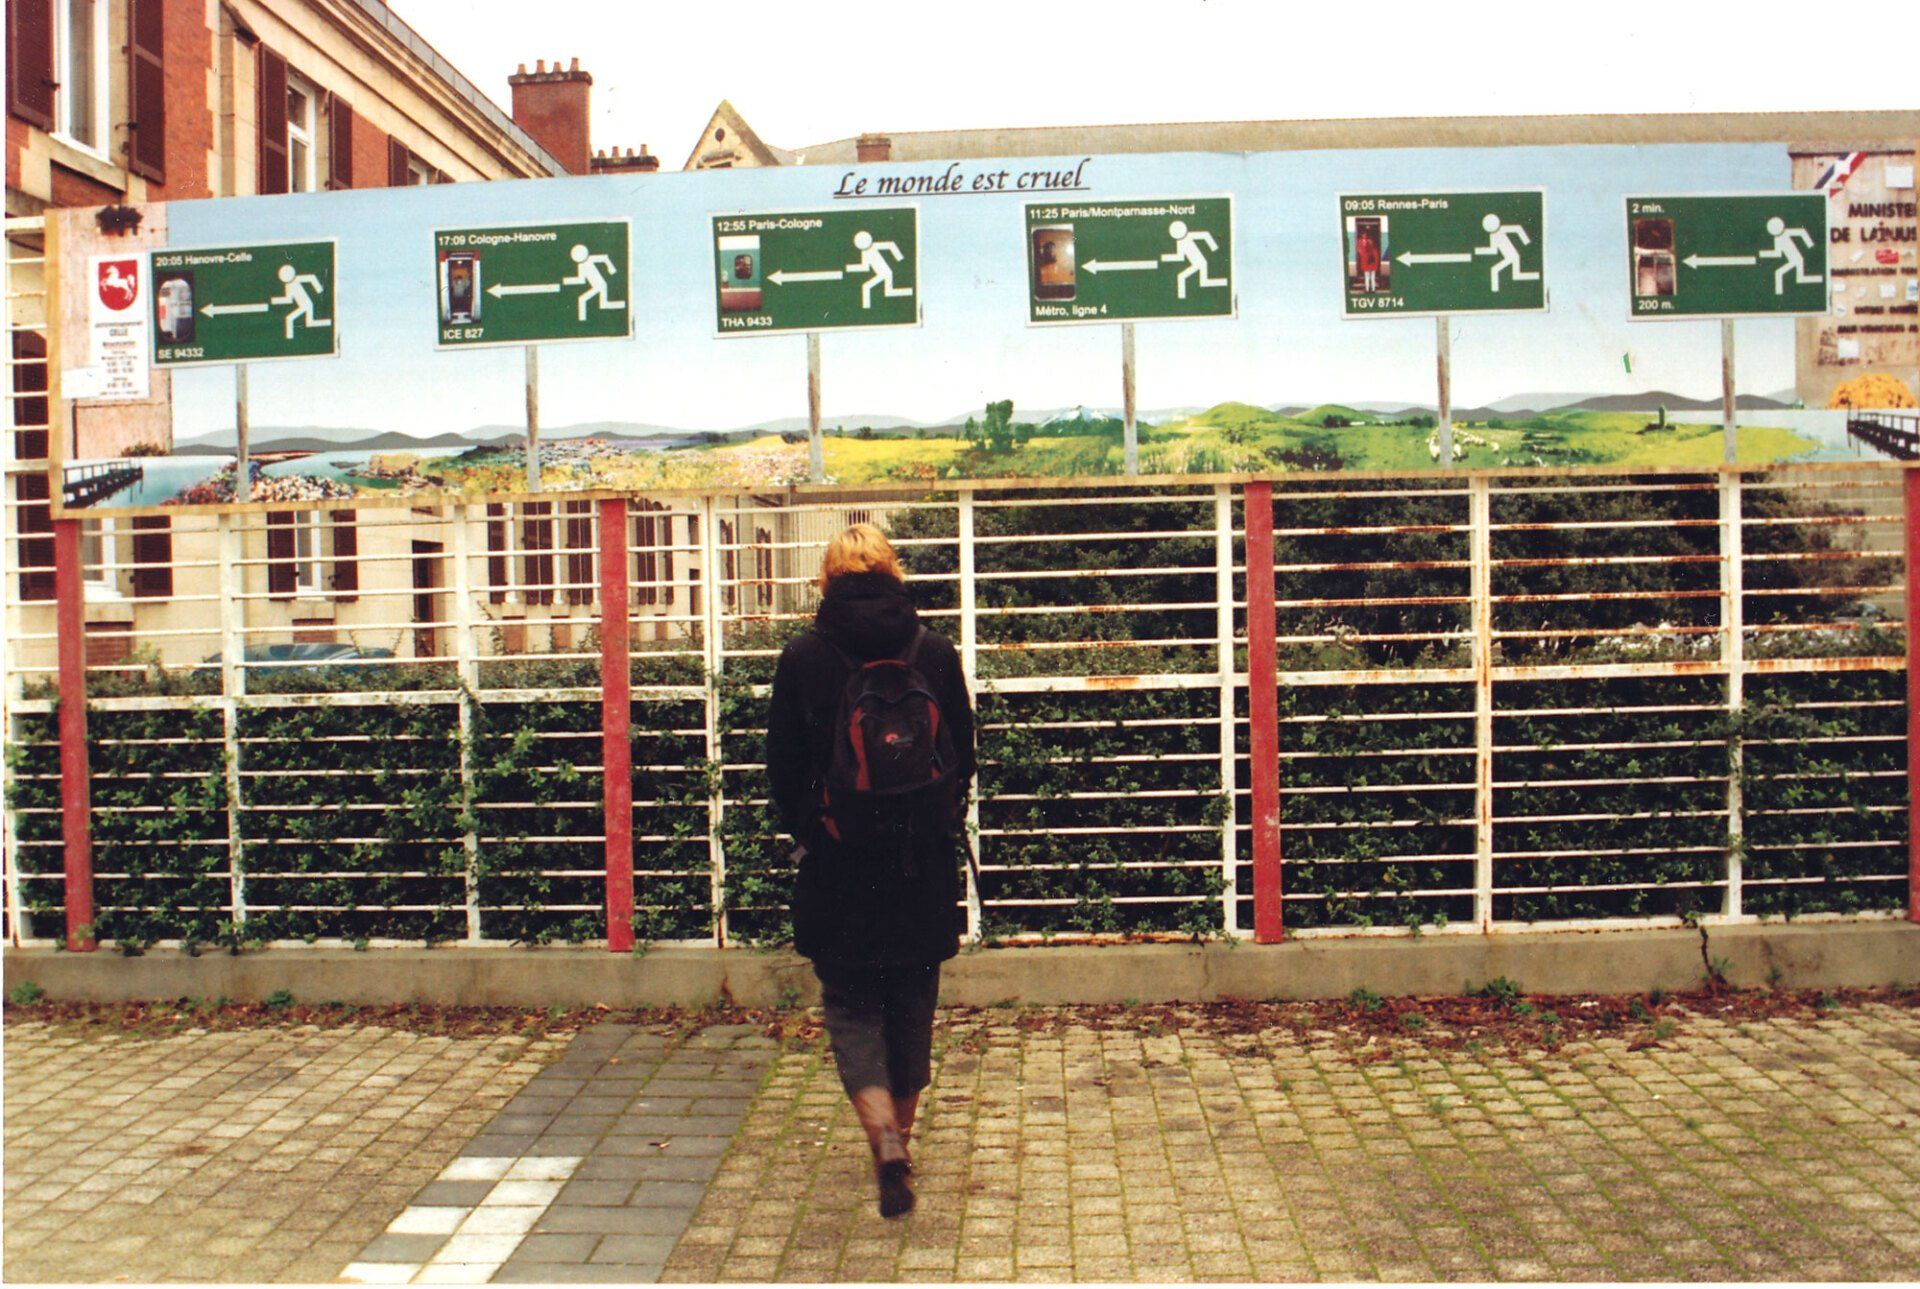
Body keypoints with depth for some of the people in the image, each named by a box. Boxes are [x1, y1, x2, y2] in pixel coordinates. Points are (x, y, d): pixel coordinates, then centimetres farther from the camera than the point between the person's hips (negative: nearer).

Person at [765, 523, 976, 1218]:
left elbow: (783, 763, -2)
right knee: (912, 1004, 17)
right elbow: (963, 755, 3)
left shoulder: (802, 657, -6)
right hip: (922, 866, 2)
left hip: (837, 864, -2)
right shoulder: (935, 653, -2)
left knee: (850, 1004, 9)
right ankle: (899, 1131, 31)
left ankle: (884, 1134, -10)